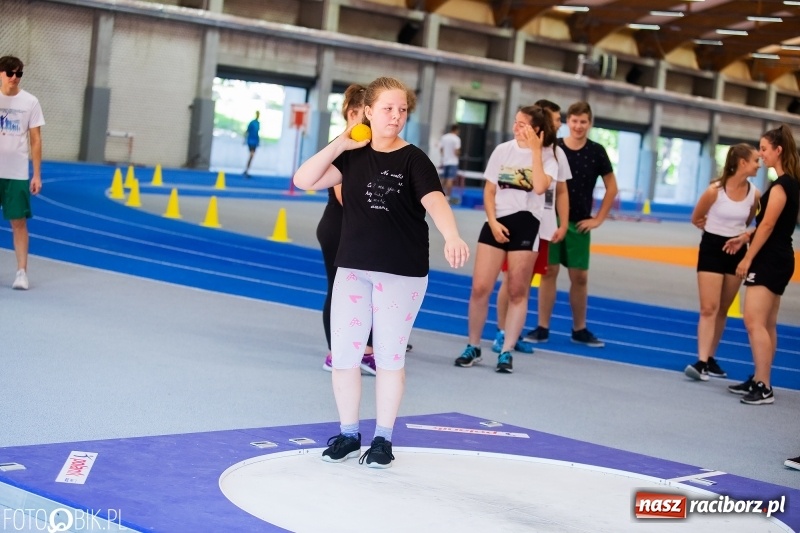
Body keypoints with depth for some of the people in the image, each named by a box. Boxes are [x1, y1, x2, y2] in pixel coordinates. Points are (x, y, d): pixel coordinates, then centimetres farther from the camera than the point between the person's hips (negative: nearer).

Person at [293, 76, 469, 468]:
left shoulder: (413, 160, -7)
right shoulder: (352, 156, 3)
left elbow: (434, 201, -23)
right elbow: (303, 181, -3)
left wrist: (451, 237, -42)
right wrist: (338, 145, -11)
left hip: (403, 274, -3)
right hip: (353, 269, 3)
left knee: (389, 355, 5)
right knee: (343, 353, 5)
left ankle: (383, 438, 17)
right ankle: (348, 432, 21)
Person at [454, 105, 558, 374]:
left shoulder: (548, 155, -1)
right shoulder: (503, 150, 6)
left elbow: (539, 187, -20)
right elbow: (489, 191, 7)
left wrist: (535, 150, -16)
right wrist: (493, 222, -6)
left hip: (527, 223, -2)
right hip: (497, 222, 2)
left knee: (517, 292, 2)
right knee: (480, 288, -2)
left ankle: (506, 352, 9)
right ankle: (473, 347, 11)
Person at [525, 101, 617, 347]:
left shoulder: (596, 152, 0)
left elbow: (612, 187, 6)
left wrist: (598, 219, 2)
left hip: (579, 224, 1)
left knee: (580, 276, 5)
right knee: (549, 272, 0)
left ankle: (579, 330, 16)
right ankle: (542, 328, 5)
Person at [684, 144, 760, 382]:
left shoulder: (754, 194, -4)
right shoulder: (715, 190, -16)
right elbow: (696, 219, -2)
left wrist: (739, 235, 0)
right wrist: (718, 230, 0)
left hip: (736, 252, 4)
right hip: (712, 249, -4)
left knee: (722, 310, 12)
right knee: (709, 309, -9)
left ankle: (710, 359, 21)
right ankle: (702, 362, -13)